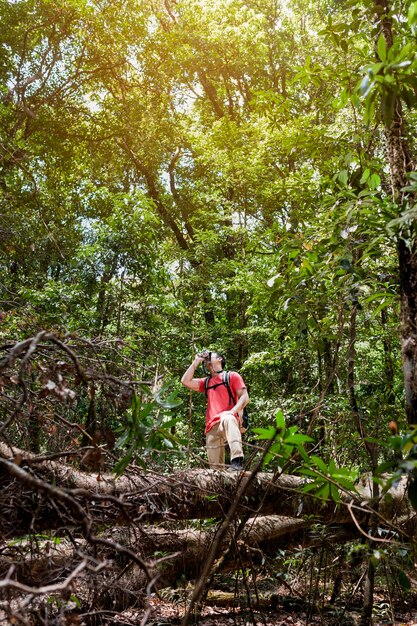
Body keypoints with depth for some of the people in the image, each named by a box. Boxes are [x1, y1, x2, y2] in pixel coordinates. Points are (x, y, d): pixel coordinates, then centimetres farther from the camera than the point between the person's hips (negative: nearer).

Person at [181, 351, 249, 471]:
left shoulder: (232, 376, 12)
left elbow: (245, 397, 1)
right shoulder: (206, 382, 28)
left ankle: (237, 460, -54)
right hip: (212, 427, 6)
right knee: (215, 466, -4)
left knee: (228, 419, -42)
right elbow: (186, 381, 14)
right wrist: (196, 362, 19)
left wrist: (232, 411, -17)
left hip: (229, 419, -5)